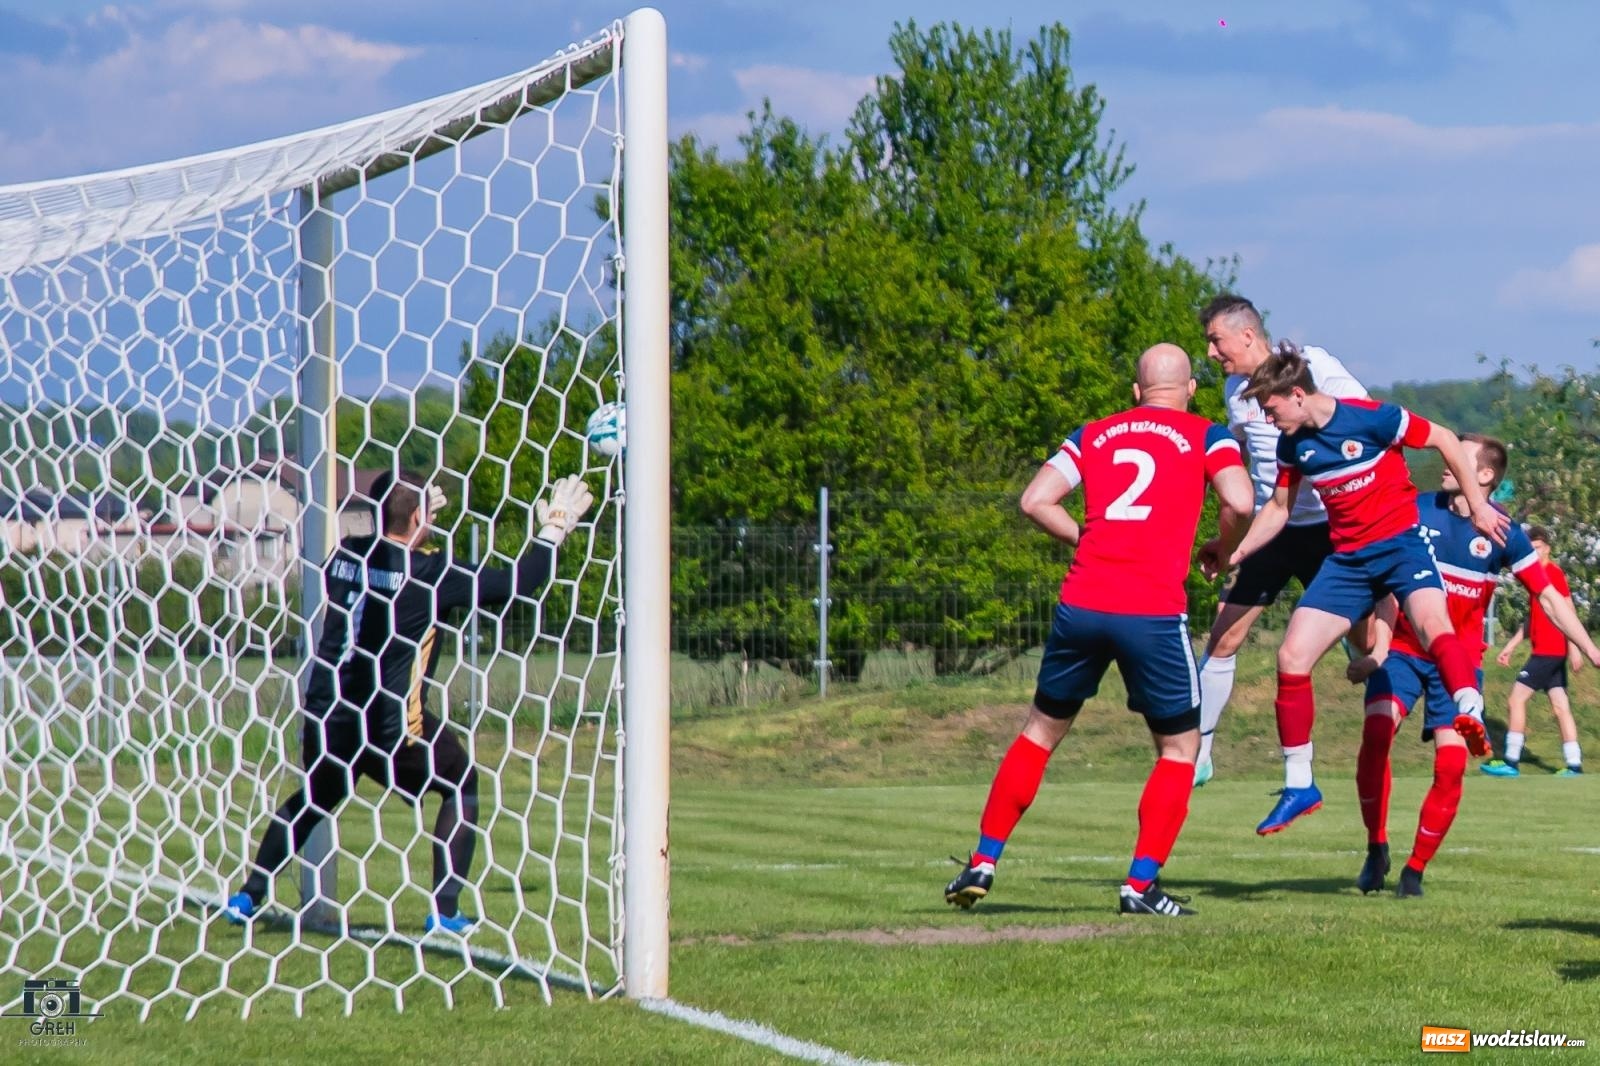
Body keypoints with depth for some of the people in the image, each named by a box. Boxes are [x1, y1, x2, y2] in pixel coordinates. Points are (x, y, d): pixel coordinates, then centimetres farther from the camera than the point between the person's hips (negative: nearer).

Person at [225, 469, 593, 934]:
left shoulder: (345, 556, 4)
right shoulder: (428, 570, -11)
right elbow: (518, 582, -8)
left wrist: (409, 512, 35)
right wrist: (554, 530, 4)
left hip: (326, 718, 5)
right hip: (389, 723, -5)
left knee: (316, 795, 31)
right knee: (462, 783, 17)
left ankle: (249, 896, 28)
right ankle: (445, 910, 7)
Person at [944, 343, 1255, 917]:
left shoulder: (1094, 435, 17)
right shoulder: (1207, 437, 8)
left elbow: (1035, 500, 7)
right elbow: (1240, 503, -9)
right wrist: (1224, 551, 10)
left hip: (1081, 605, 3)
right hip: (1154, 612, -3)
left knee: (1041, 730, 20)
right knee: (1179, 747, 13)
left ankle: (983, 864, 18)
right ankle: (1140, 885, 3)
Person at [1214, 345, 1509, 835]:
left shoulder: (1371, 418, -15)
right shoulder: (1292, 444, 3)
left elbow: (1444, 440, -5)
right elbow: (1278, 508, 18)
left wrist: (1478, 505, -2)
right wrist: (1233, 553, 6)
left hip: (1400, 542, -6)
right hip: (1347, 558, 6)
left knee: (1433, 625, -36)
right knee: (1291, 657, -4)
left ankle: (1472, 716, -52)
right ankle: (1299, 786, 6)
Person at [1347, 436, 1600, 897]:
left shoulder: (1502, 532, -5)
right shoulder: (1418, 511, -4)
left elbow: (1549, 597, 1)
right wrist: (1379, 649, -14)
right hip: (1404, 648, 0)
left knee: (1451, 765, -11)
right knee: (1376, 733, -24)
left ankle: (1415, 870, 5)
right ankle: (1376, 849, -10)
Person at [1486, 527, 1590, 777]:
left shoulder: (1553, 573, -10)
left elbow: (1568, 612, -16)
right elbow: (1532, 619, 24)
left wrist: (1574, 649, -21)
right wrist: (1510, 646, 24)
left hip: (1548, 651, -9)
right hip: (1554, 653, 9)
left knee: (1517, 698, -5)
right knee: (1560, 707, 5)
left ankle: (1511, 762, -2)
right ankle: (1574, 766, 3)